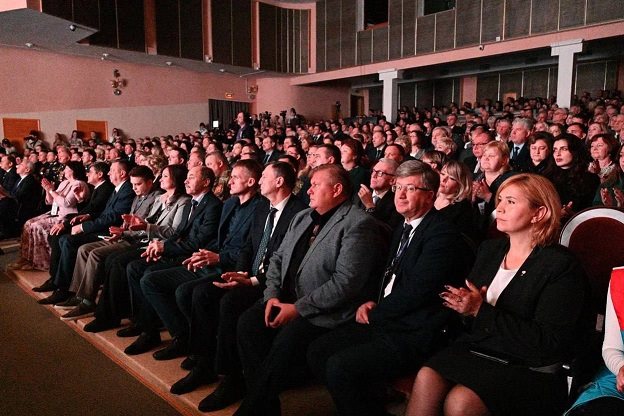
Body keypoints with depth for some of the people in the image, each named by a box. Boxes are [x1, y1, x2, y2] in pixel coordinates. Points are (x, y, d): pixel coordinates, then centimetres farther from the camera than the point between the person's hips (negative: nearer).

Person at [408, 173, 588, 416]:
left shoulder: (562, 266, -6)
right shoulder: (489, 250, 13)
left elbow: (548, 343, -14)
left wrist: (481, 311, -17)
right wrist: (463, 304, -8)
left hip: (528, 369, -4)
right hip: (474, 349, 5)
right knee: (427, 377, -25)